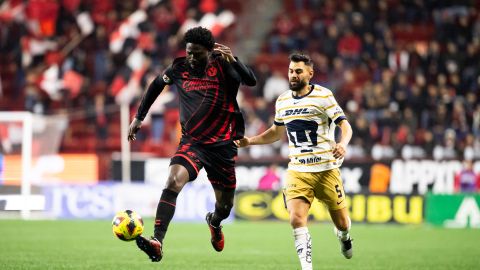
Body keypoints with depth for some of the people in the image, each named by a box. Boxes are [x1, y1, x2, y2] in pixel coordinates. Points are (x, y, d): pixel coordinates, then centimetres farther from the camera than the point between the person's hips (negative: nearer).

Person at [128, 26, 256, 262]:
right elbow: (157, 84, 19)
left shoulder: (222, 66, -6)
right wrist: (139, 117, 19)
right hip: (191, 142, 0)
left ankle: (214, 222, 51)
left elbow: (251, 81, -21)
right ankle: (157, 242, -36)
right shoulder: (179, 68, 1)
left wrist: (233, 60, -37)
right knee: (173, 182, -28)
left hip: (222, 145, 0)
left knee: (225, 205, 11)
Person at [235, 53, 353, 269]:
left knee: (341, 223, 6)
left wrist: (343, 143, -30)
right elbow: (276, 132, 26)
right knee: (297, 219, -19)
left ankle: (344, 236, 43)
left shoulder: (323, 96, -6)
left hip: (326, 169, -3)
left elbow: (345, 125, -10)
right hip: (297, 170, 3)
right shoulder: (282, 101, 9)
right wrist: (250, 141, 16)